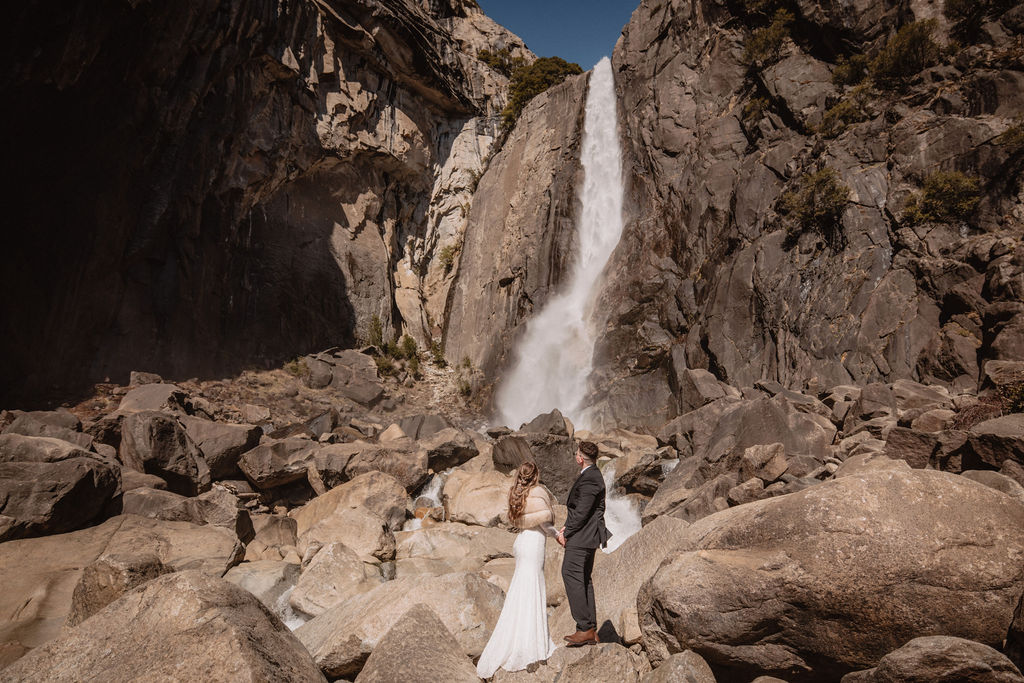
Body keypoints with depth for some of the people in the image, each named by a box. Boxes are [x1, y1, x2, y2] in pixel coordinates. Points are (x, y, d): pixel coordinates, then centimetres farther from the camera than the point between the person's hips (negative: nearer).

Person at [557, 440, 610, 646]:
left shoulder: (589, 479, -19)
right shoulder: (592, 475, 15)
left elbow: (581, 512, -20)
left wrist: (565, 533, -11)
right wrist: (567, 527, 10)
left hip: (581, 536, -11)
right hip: (587, 536, 11)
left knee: (571, 575, -9)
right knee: (583, 579, 13)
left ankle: (585, 628, -5)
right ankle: (590, 630, 20)